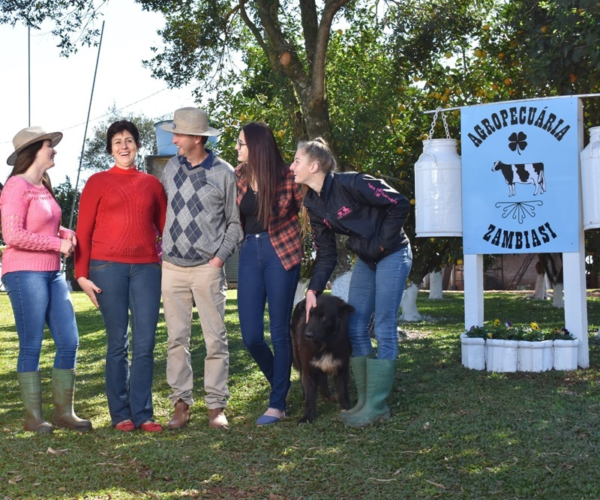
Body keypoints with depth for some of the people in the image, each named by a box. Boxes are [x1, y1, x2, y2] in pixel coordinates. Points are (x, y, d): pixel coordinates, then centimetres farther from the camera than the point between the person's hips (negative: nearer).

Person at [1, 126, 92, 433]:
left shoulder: (43, 187, 16)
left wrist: (65, 232, 7)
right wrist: (57, 243, -14)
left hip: (52, 274, 8)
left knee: (69, 341, 5)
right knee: (31, 345, -1)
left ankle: (64, 411, 15)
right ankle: (33, 417, 10)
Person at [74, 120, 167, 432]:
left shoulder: (152, 184, 14)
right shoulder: (98, 182, 7)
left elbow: (164, 227, 15)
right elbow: (83, 231, 5)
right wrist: (82, 274, -2)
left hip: (146, 267, 2)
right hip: (108, 266, -2)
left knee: (145, 343, 0)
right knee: (117, 343, 2)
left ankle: (143, 413, 8)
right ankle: (121, 414, 11)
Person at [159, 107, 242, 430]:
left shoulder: (223, 173, -1)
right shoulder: (171, 168, 10)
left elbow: (235, 222, 4)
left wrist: (220, 256, -5)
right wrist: (163, 246, 8)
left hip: (208, 267, -3)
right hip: (172, 266, 3)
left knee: (215, 339, -2)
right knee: (176, 338, 4)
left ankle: (216, 406, 6)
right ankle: (181, 404, 11)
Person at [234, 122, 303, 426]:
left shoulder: (286, 176, -8)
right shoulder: (239, 176, 4)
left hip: (281, 253, -4)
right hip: (250, 252, 5)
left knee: (279, 331, 1)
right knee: (250, 335, 1)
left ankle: (278, 404, 11)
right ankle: (279, 383, 28)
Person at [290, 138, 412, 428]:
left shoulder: (350, 184, -23)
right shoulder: (313, 203, 0)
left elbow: (399, 205, -19)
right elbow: (326, 254, 4)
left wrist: (383, 242, -14)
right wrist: (314, 289, -8)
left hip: (392, 255, -8)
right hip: (365, 260, 8)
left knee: (383, 328, -7)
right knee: (354, 327, 4)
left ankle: (377, 406, -1)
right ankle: (365, 399, 15)